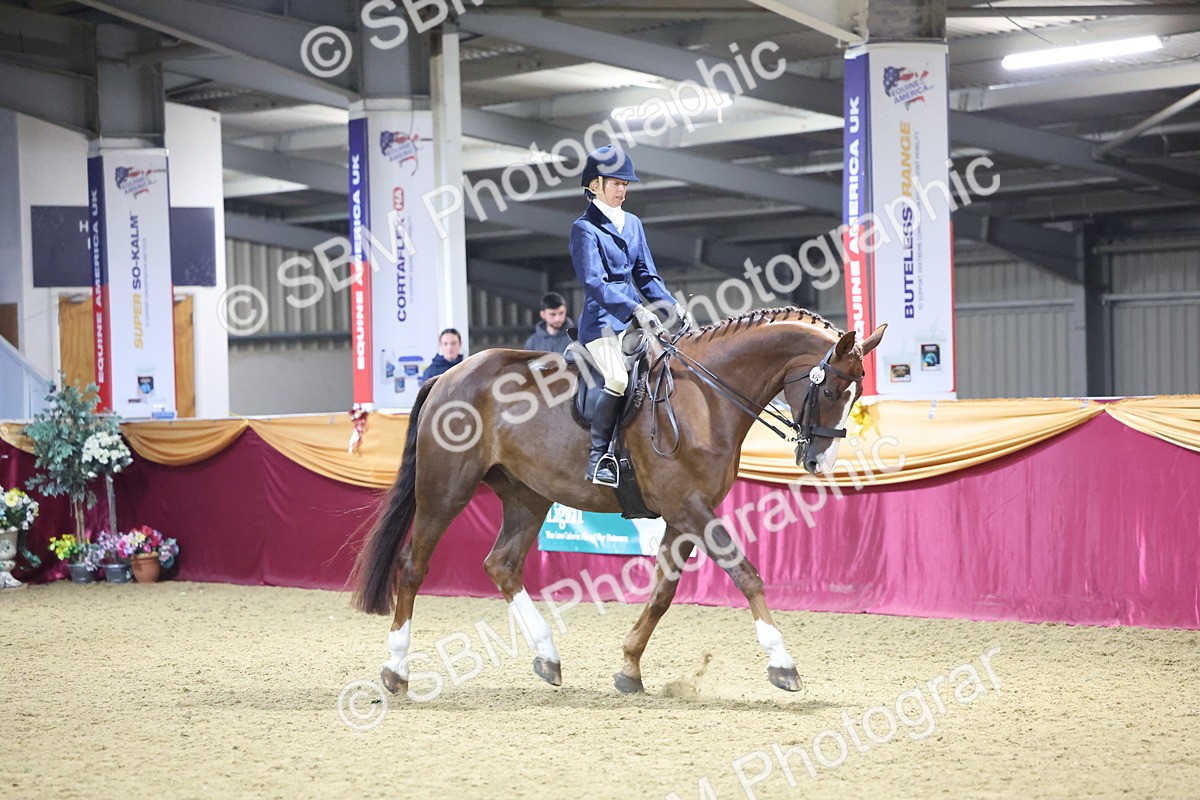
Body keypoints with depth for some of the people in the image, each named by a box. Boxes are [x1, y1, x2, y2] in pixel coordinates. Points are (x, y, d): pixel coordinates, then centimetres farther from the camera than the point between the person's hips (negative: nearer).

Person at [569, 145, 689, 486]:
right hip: (602, 320, -7)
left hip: (635, 316, 7)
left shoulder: (633, 224, 17)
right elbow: (594, 282, -15)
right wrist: (637, 311, -26)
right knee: (618, 378, -28)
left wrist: (672, 306, 0)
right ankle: (597, 460, -22)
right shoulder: (585, 228, -5)